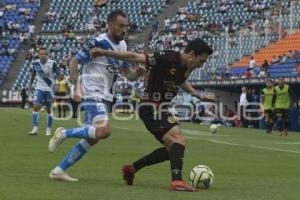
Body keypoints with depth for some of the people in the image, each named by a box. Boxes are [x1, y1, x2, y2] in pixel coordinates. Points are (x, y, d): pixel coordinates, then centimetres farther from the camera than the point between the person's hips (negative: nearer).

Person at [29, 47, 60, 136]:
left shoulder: (52, 63, -15)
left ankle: (48, 129, 20)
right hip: (39, 88, 2)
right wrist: (30, 84, 19)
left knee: (49, 110, 7)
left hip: (50, 89, -2)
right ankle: (35, 128, -13)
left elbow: (58, 74, -10)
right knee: (36, 107, -14)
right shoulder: (35, 63, -5)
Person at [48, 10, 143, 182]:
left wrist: (138, 72, -10)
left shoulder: (122, 46, 10)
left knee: (92, 138, 7)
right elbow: (74, 61, -11)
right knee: (104, 131, -27)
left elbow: (129, 74, 13)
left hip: (104, 97, 9)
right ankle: (64, 133, -6)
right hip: (93, 94, -9)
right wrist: (77, 87, -20)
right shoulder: (99, 43, -14)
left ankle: (59, 170, 15)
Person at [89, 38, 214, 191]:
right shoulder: (166, 59, -22)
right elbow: (135, 57, -22)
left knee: (172, 149, 15)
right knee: (179, 140, -23)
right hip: (151, 108, -10)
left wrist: (198, 96, 20)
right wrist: (105, 53, -24)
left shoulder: (187, 66, 4)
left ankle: (131, 169, 25)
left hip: (161, 109, 10)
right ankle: (176, 181, -32)